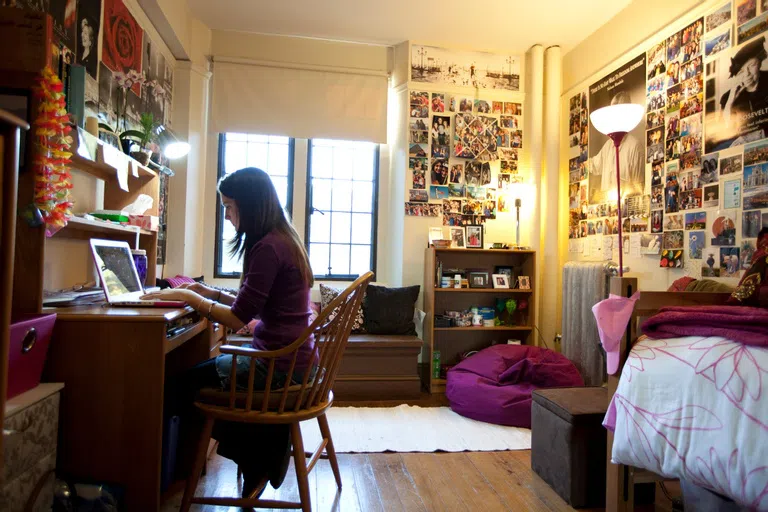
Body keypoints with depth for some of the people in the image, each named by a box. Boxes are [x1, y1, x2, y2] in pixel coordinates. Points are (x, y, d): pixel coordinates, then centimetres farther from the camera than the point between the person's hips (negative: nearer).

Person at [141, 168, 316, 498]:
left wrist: (187, 296, -7)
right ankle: (264, 454, 24)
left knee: (183, 387, 1)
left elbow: (238, 318, -18)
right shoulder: (283, 239, 9)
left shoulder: (267, 247, -20)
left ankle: (257, 462, 18)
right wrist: (211, 293, 12)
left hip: (280, 365, -10)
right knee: (202, 370, 21)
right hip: (294, 357, 10)